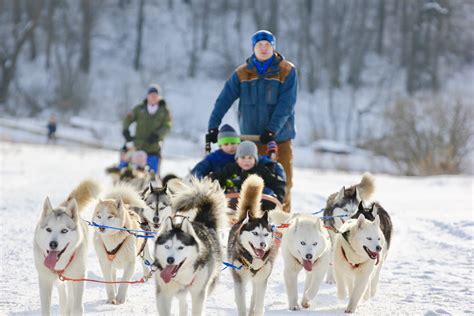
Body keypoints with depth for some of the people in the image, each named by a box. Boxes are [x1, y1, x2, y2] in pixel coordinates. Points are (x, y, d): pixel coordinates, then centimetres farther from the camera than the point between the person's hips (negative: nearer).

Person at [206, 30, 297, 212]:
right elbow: (224, 100, 0)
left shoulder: (287, 71, -1)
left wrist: (272, 129, -22)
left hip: (280, 137, -2)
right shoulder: (242, 73, 7)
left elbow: (286, 104, -10)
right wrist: (213, 126, -12)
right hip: (252, 137, 2)